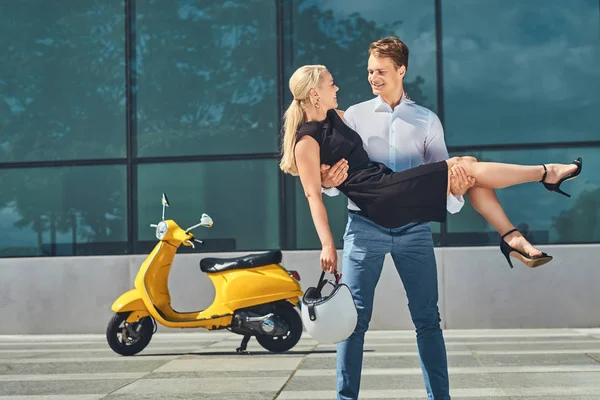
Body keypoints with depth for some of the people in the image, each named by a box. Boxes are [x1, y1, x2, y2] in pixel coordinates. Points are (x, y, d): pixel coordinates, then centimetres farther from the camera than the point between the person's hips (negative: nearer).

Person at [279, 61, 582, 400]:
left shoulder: (335, 116, 14)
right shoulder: (306, 141, -10)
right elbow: (314, 195, -13)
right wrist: (327, 245, -18)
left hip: (387, 180, 9)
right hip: (381, 199, -9)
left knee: (463, 167, 1)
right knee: (464, 167, -11)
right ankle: (546, 173, 0)